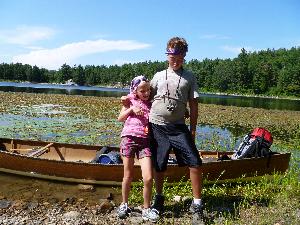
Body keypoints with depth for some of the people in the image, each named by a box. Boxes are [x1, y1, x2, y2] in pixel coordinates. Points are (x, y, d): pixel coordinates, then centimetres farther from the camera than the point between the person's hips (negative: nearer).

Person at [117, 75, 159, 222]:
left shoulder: (151, 104, 12)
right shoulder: (130, 100, 9)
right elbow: (120, 118, 9)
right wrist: (131, 109, -6)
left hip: (145, 141, 1)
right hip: (129, 138, -1)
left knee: (148, 178, -7)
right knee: (128, 176, 8)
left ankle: (146, 209, 13)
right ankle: (124, 204, 31)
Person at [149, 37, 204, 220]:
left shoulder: (189, 77, 8)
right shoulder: (159, 76, 10)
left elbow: (193, 105, 5)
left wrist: (192, 130, 1)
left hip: (178, 127, -1)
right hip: (156, 126, 1)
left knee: (195, 163, -10)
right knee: (159, 165, 10)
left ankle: (197, 204, 6)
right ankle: (159, 198, 33)